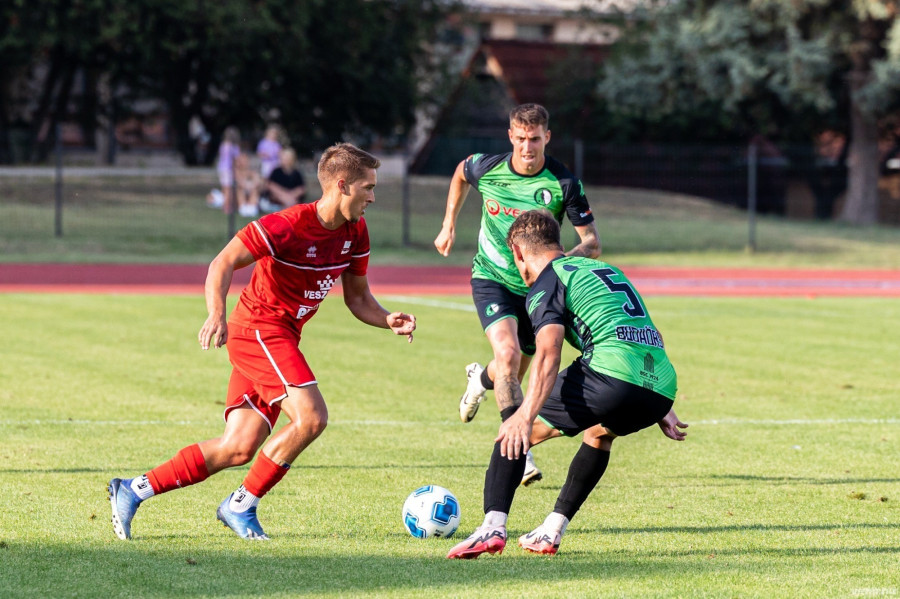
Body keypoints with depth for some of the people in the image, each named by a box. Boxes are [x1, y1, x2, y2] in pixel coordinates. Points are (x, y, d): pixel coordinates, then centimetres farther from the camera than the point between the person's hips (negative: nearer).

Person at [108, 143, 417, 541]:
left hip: (282, 338, 8)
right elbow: (223, 263, -19)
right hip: (258, 328, -8)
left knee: (238, 449, 2)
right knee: (311, 417, -21)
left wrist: (388, 321, -7)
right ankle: (242, 506, -8)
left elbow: (357, 298, 13)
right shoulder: (288, 225, -20)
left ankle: (133, 491, 7)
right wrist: (217, 314, -35)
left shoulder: (355, 233, 4)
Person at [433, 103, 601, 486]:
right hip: (492, 278, -1)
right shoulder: (487, 168, -13)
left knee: (513, 376, 15)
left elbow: (592, 242, -16)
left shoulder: (564, 184, -18)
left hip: (536, 283, 1)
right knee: (508, 352, -26)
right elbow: (461, 174, 13)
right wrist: (449, 225, 12)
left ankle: (481, 378, 55)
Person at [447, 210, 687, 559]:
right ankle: (550, 533, 31)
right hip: (661, 390, 7)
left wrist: (527, 415, -22)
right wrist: (661, 410, 39)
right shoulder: (606, 269, 32)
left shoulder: (547, 284, 7)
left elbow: (549, 354, -12)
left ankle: (493, 527, -10)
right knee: (599, 433, 37)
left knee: (515, 431, 7)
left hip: (612, 376, -7)